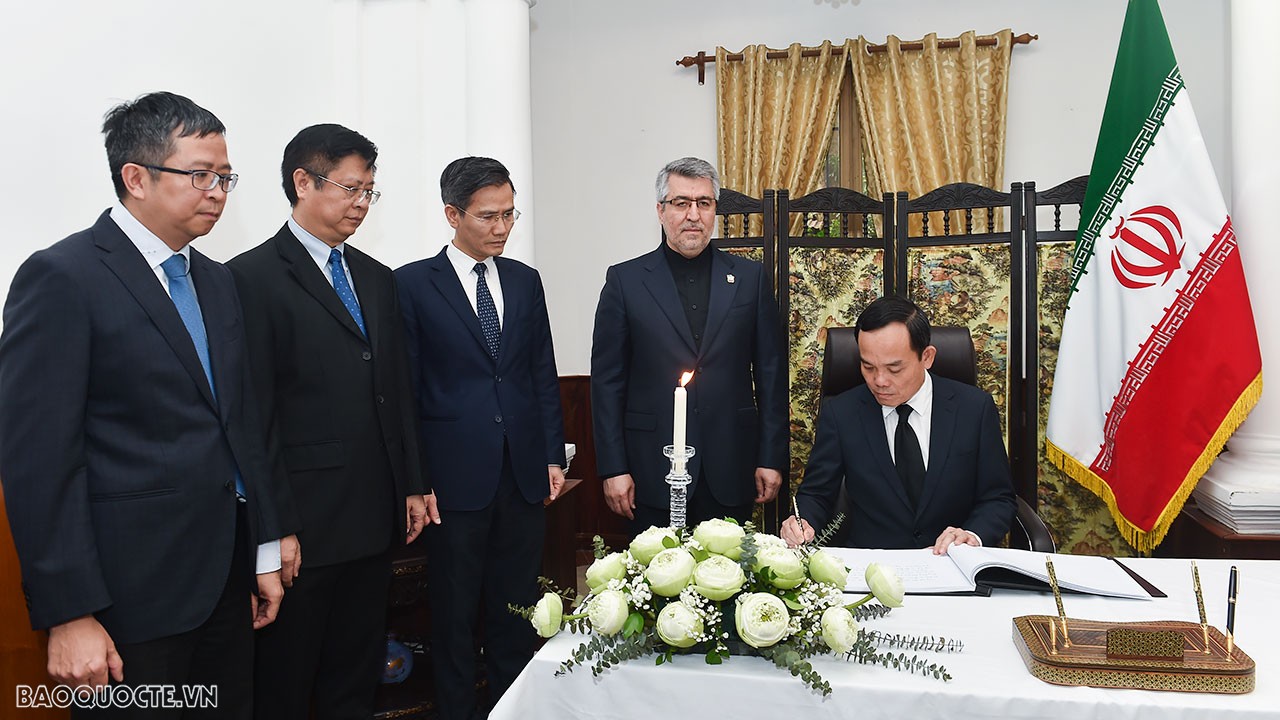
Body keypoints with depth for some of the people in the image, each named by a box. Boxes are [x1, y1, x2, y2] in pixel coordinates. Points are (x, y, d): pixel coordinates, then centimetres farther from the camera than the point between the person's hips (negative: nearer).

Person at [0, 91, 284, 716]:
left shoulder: (215, 281, 11)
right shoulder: (62, 278, -11)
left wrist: (265, 549, 13)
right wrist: (69, 616, -16)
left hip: (226, 580, 7)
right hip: (132, 595, -7)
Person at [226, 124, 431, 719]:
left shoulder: (378, 280, 13)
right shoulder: (253, 277, -9)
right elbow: (254, 413, -12)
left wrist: (411, 486, 12)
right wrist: (276, 527, -14)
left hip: (375, 516, 6)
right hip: (303, 524, -6)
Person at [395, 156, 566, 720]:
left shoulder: (525, 281, 9)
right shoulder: (413, 284, -3)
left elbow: (544, 375, 11)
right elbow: (406, 389, -5)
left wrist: (553, 456, 6)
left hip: (524, 473, 4)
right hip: (456, 476, -4)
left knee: (516, 608, 14)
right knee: (455, 610, 10)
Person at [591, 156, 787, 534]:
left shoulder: (750, 277, 6)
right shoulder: (625, 280, 2)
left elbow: (770, 373, 7)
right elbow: (607, 380, 1)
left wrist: (771, 458, 3)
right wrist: (613, 468, -4)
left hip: (730, 473, 1)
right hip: (653, 472, -1)